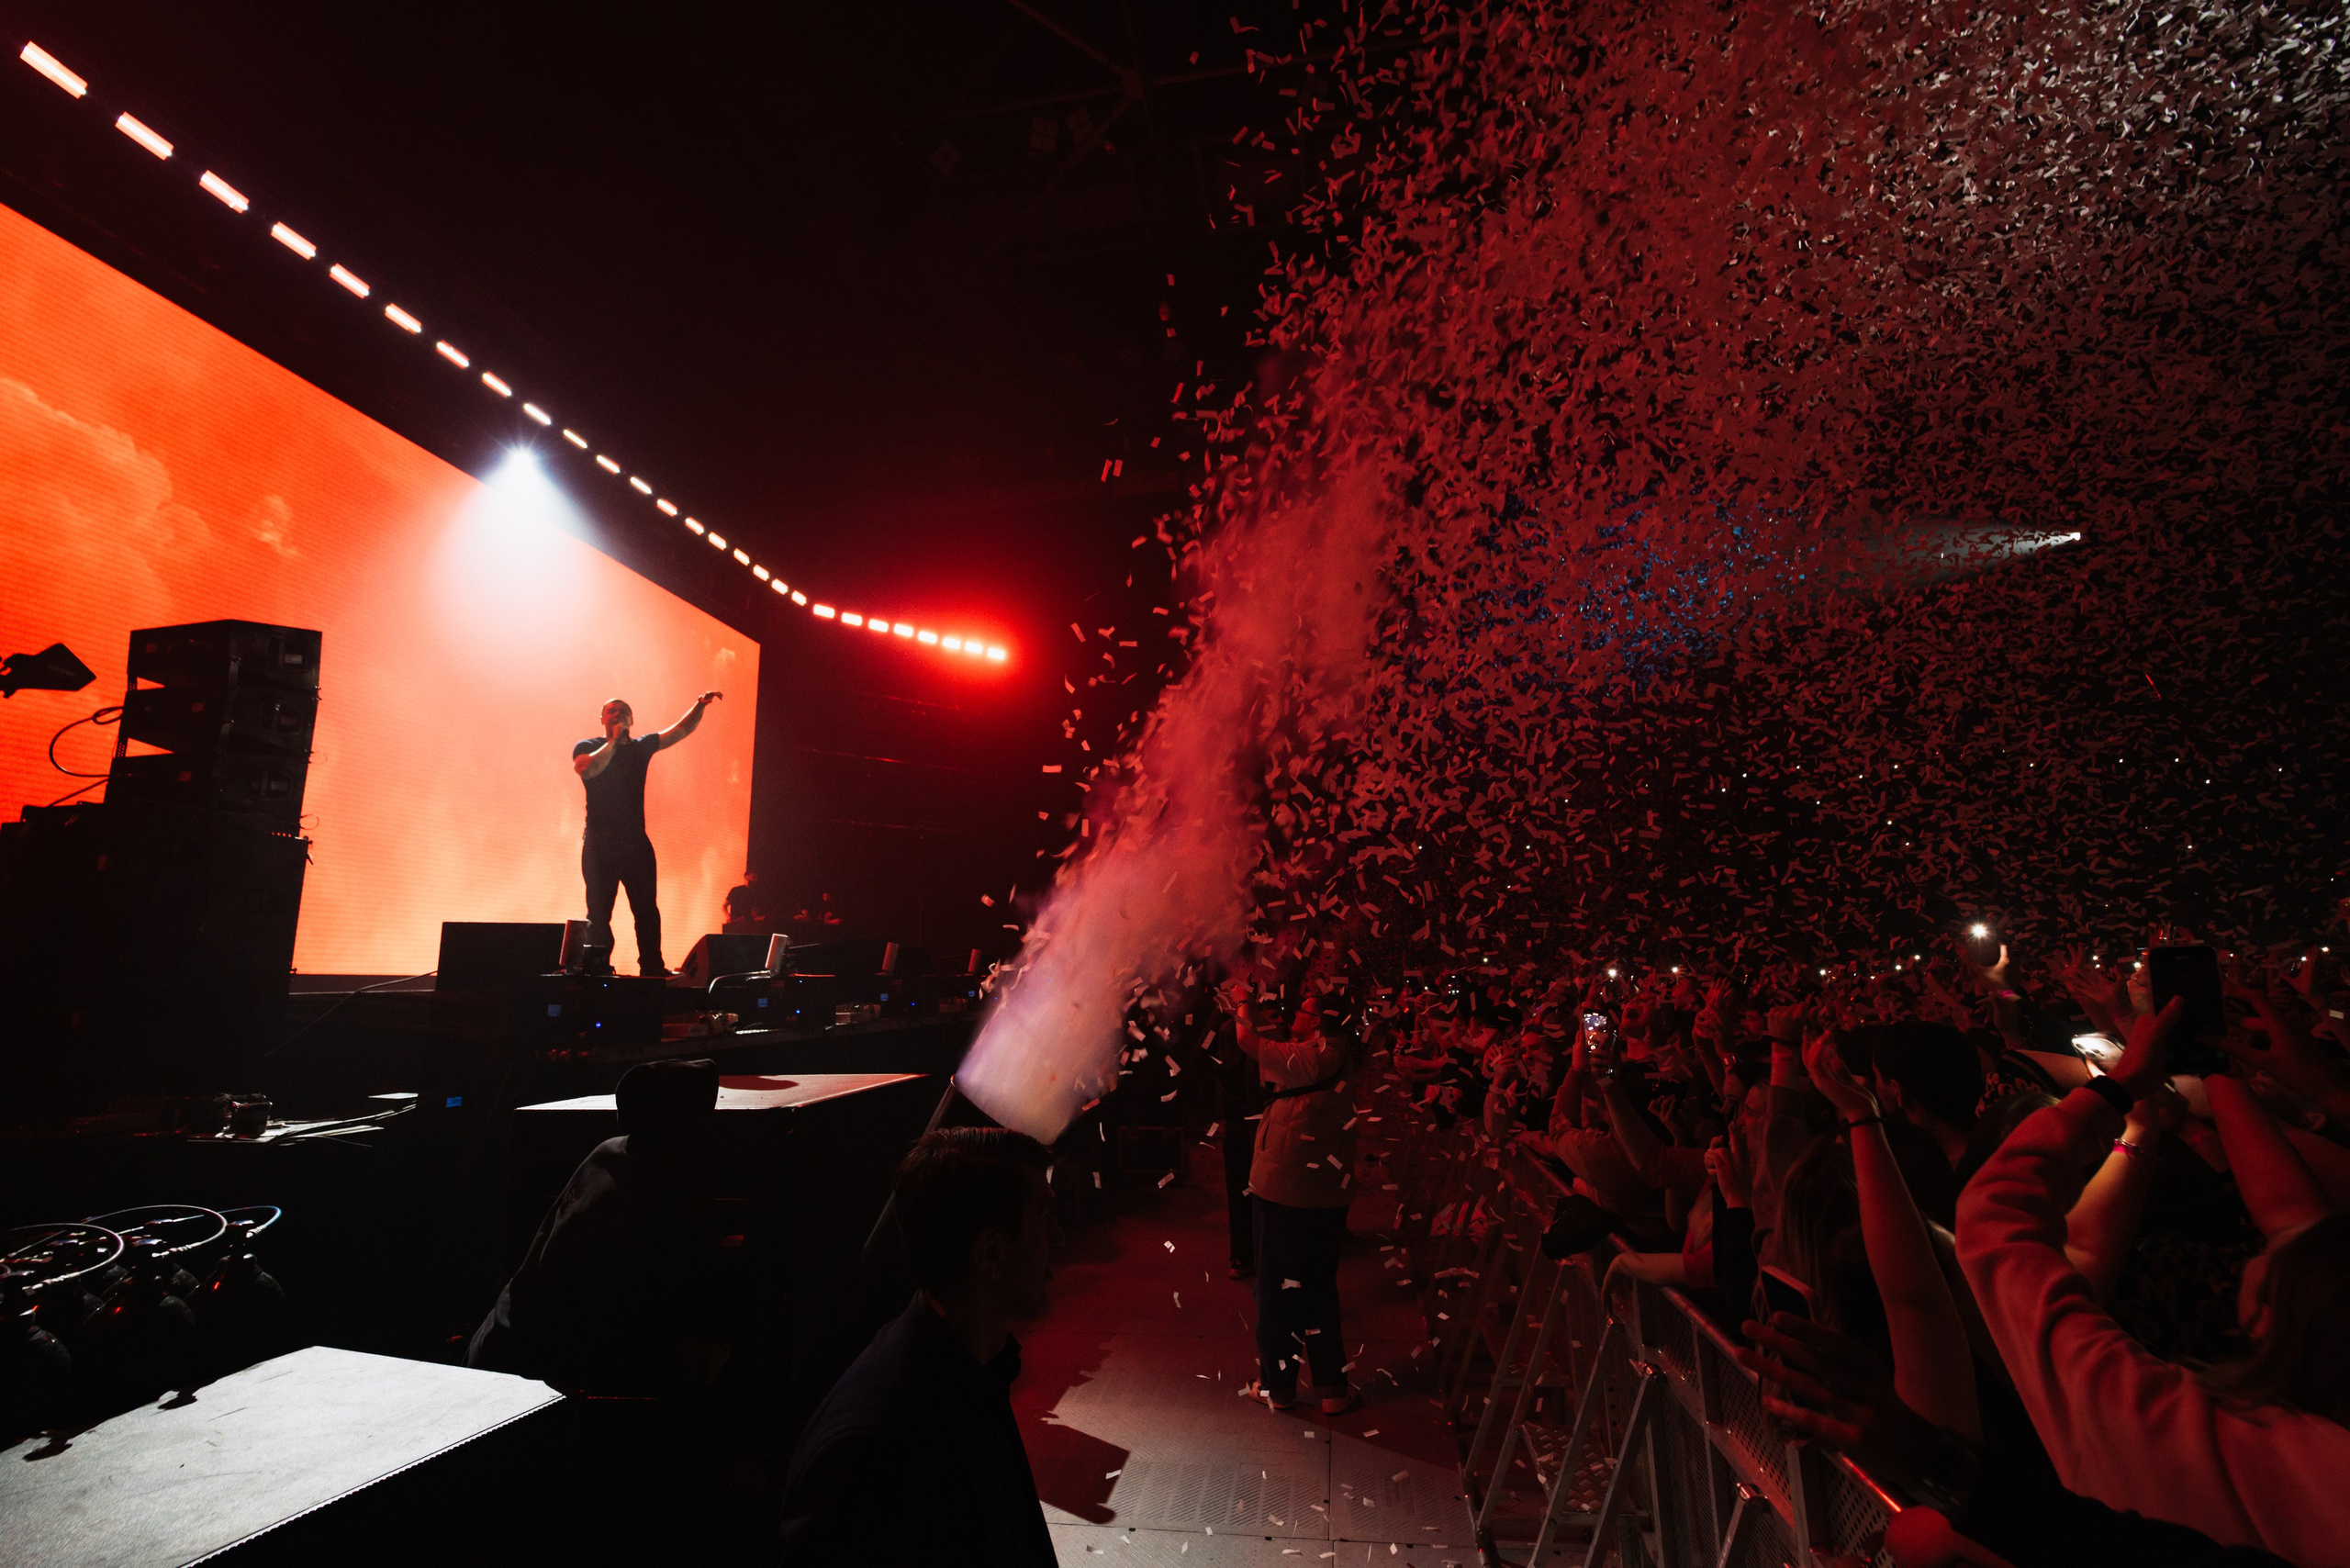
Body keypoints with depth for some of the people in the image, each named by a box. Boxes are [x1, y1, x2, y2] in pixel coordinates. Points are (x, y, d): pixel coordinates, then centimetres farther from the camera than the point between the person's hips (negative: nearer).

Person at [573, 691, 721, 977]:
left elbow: (682, 730, 15)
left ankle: (652, 969, 6)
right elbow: (587, 770, -19)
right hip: (600, 844, -3)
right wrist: (613, 741, -13)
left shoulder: (641, 747, 13)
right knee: (599, 913, -2)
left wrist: (700, 705, 2)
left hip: (636, 843, 4)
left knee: (647, 910, 2)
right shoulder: (587, 747, 3)